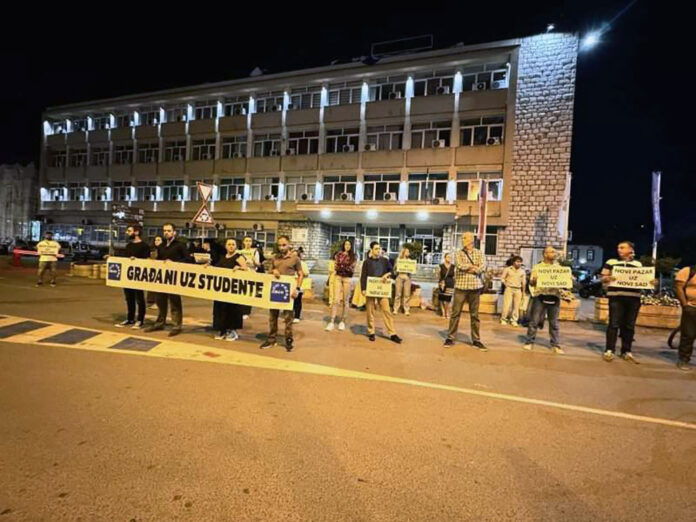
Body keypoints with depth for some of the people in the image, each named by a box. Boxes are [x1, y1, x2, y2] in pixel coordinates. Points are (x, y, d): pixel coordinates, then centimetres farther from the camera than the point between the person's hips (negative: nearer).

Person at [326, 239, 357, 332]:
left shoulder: (354, 256, 3)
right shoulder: (339, 254, 6)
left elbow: (352, 269, -4)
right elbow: (336, 267, 0)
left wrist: (341, 267, -8)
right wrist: (347, 268, -9)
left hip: (348, 279, 0)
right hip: (338, 277, 0)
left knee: (345, 301, 5)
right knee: (336, 300, -5)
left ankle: (342, 321, 15)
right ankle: (332, 322, -5)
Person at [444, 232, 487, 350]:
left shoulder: (479, 253, 8)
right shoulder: (458, 253, 4)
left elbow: (483, 267, -8)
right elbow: (460, 265, -15)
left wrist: (469, 269, -14)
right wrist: (473, 266, -7)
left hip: (475, 287, 1)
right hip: (460, 286, -1)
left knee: (474, 314, 8)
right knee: (455, 313, 1)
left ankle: (476, 340, 17)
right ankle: (450, 338, 9)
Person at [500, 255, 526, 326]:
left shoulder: (522, 271, 9)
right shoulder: (507, 269, 0)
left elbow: (524, 282, 13)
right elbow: (502, 278, 4)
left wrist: (523, 291, 12)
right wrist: (506, 284, -6)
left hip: (518, 290, 3)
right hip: (509, 289, -3)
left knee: (516, 306, 3)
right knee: (507, 304, -7)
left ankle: (514, 320, 15)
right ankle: (503, 319, 6)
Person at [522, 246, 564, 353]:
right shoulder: (537, 267, 5)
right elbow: (531, 282, 2)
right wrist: (534, 280, -20)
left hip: (554, 297, 3)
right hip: (540, 296, -2)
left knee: (554, 322, 7)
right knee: (534, 320, 0)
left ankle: (556, 345, 15)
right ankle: (529, 342, 9)